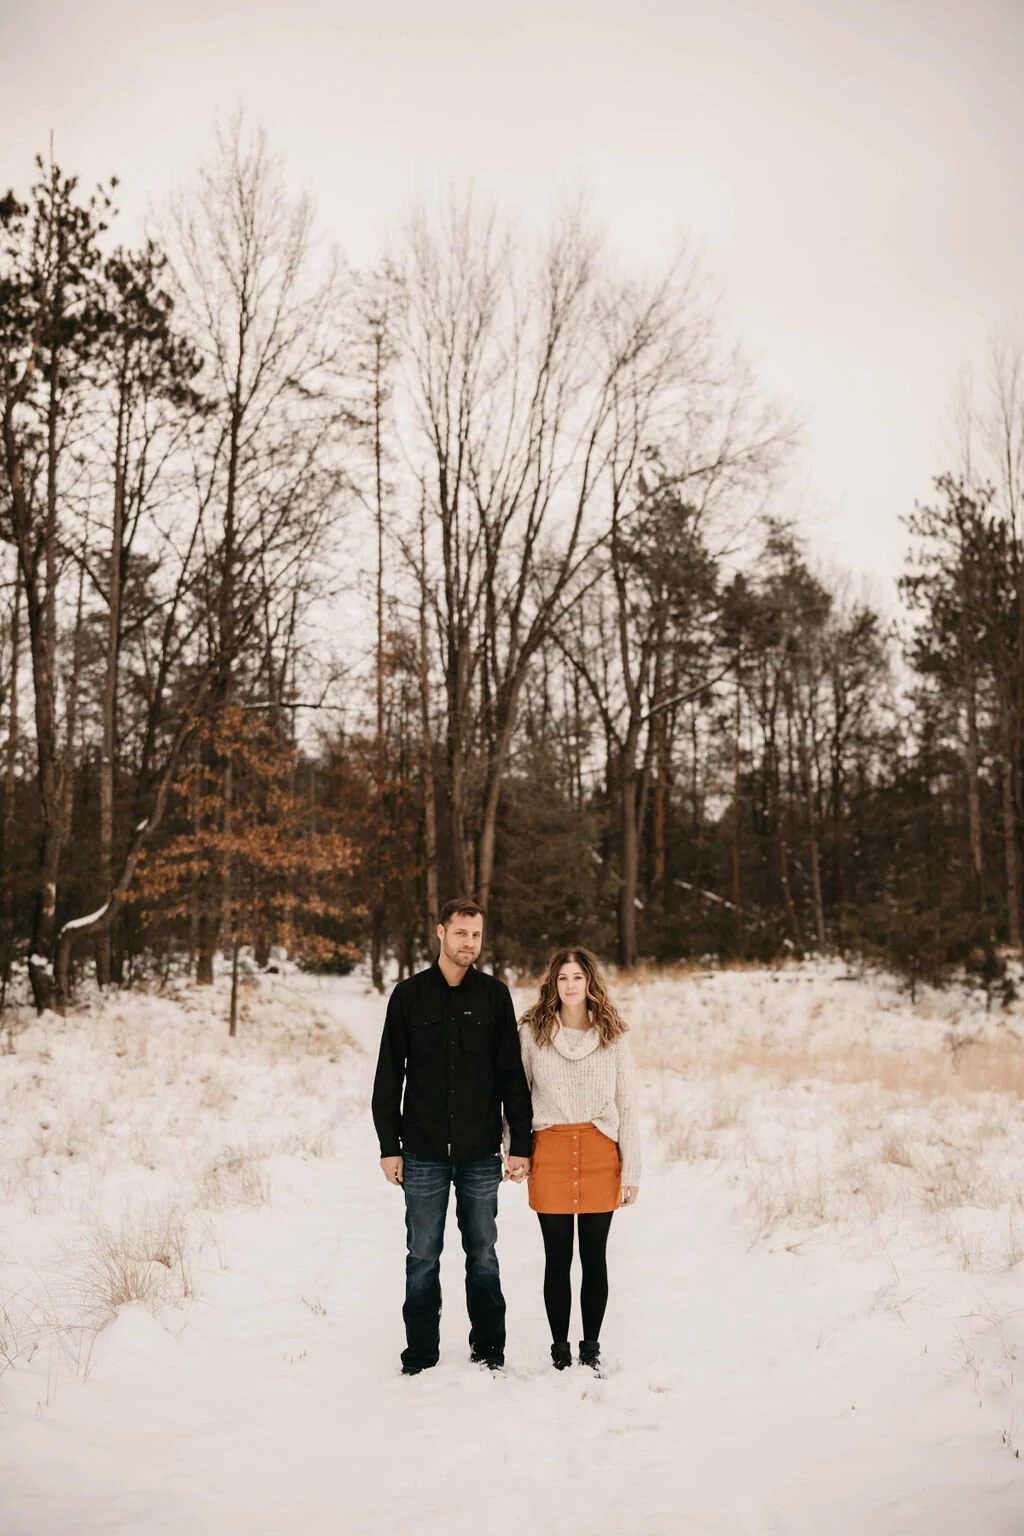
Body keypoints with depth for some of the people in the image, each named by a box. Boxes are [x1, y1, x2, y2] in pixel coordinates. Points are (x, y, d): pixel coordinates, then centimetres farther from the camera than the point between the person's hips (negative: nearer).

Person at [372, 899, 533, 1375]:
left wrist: (520, 1143, -1)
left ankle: (489, 1351, 23)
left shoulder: (494, 994, 2)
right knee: (423, 1257, 8)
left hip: (481, 1155, 0)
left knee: (482, 1254, 10)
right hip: (424, 1154, 0)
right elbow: (389, 1075, 3)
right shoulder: (410, 994, 1)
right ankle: (420, 1357, 20)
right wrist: (389, 1146, -1)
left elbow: (512, 1075, 3)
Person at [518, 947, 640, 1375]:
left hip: (600, 1154, 1)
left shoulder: (613, 1036, 3)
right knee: (557, 1260, 6)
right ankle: (559, 1352, 19)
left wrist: (631, 1170, 0)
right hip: (550, 1152, 0)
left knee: (595, 1258, 7)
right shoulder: (531, 1033, 2)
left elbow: (628, 1107, 4)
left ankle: (591, 1349, 22)